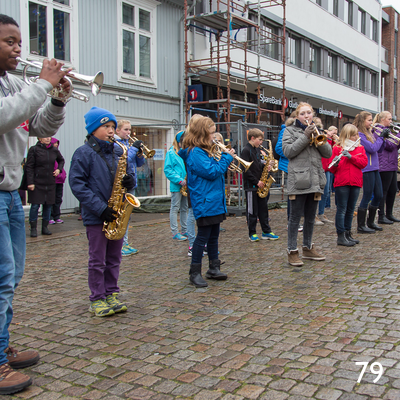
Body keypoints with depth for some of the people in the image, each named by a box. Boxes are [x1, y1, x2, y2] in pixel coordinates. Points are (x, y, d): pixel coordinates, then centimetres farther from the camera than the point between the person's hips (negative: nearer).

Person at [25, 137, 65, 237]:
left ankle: (45, 227, 18)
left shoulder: (54, 150, 6)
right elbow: (29, 167, -7)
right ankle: (33, 228, 7)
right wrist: (30, 182, -13)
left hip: (50, 183, 4)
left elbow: (61, 160, 26)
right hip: (37, 182, -4)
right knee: (35, 205, -4)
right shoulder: (34, 150, -5)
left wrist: (59, 169, 7)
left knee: (48, 205, 7)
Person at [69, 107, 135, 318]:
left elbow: (123, 177, 20)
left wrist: (129, 181, -7)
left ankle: (111, 294, 25)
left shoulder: (117, 152, 11)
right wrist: (100, 207, -20)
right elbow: (77, 184, -14)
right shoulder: (83, 153, -8)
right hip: (95, 216, -6)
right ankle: (97, 300, 13)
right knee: (97, 260, 2)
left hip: (117, 215, 6)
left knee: (114, 258, 13)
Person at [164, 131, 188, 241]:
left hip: (186, 185, 6)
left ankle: (185, 231, 19)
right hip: (176, 186, -6)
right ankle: (175, 233, 3)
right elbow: (167, 170, -11)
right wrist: (179, 180, -19)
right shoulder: (171, 152, -6)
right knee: (175, 208, 0)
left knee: (185, 209, 12)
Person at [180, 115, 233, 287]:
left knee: (213, 236, 16)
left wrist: (224, 161, 7)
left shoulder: (203, 151, 14)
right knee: (203, 236, -4)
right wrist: (226, 157, -12)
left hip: (214, 201, 10)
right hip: (205, 203, -10)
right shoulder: (195, 153, -18)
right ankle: (195, 272, 6)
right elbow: (212, 172, -22)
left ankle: (214, 268, 26)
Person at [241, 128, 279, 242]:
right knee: (252, 211, 0)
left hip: (260, 185, 8)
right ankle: (252, 233, 10)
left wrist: (265, 166, 1)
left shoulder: (257, 149, 13)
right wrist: (256, 181, -18)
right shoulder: (246, 150, -13)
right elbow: (246, 169, -18)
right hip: (251, 185, -8)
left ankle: (266, 231, 18)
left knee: (263, 208, 11)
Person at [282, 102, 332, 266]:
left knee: (310, 217, 12)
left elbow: (328, 153, 8)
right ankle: (292, 251, 3)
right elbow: (288, 151, -11)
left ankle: (308, 248, 24)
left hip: (315, 179, 5)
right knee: (295, 216, -3)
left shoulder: (316, 130, 17)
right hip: (298, 178, -5)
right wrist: (305, 137, -15)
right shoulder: (290, 130, 4)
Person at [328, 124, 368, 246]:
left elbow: (364, 162, -2)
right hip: (341, 183, -4)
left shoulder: (360, 148, 14)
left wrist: (351, 157, -15)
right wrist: (335, 164, -22)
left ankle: (348, 234, 21)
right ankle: (341, 236, 0)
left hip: (355, 183, 5)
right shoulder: (337, 148, 2)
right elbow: (331, 169, 1)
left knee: (350, 210, 12)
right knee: (342, 209, -3)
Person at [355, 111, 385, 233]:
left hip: (374, 168, 9)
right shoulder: (359, 135, -12)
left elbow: (379, 149, 16)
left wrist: (381, 138, 2)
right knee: (367, 197, -4)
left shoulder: (369, 133, 15)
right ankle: (361, 226, 4)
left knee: (378, 196, 12)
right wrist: (381, 137, -9)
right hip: (366, 169, -9)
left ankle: (370, 222, 25)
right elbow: (372, 148, -19)